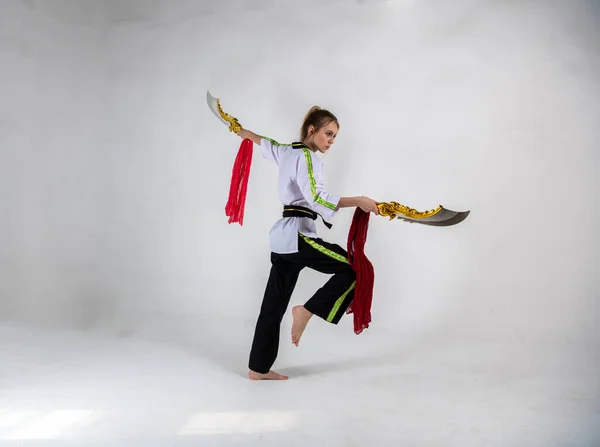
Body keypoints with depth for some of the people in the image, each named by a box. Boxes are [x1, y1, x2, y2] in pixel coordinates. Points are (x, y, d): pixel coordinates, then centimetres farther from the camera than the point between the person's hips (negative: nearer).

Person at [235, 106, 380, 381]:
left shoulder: (288, 152, 18)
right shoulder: (306, 157, -10)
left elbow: (266, 143, 37)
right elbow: (316, 198, -24)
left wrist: (243, 132, 56)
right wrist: (358, 201, -26)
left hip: (285, 235, 10)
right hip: (297, 235, -10)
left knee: (274, 304, 11)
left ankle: (258, 368, 18)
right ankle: (307, 311, -7)